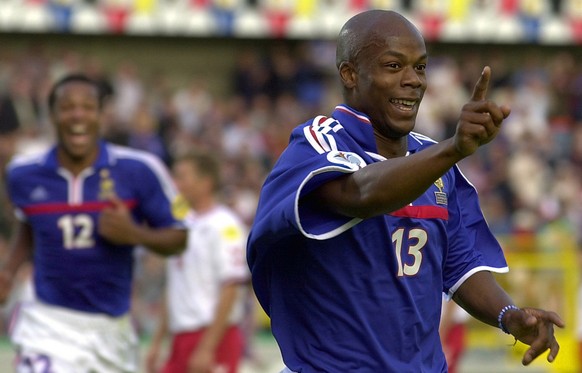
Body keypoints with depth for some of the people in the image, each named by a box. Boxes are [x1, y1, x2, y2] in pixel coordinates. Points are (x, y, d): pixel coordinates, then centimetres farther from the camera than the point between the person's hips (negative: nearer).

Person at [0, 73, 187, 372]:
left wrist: (134, 234, -21)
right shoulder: (24, 174, -3)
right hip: (49, 323, -1)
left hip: (113, 328, 1)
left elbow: (177, 238, -2)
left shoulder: (138, 171, -9)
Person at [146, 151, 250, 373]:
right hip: (182, 338, 9)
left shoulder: (224, 225, -11)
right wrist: (157, 342, 19)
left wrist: (207, 348, -21)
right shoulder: (185, 225, 15)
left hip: (214, 338, -9)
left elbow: (230, 291, -17)